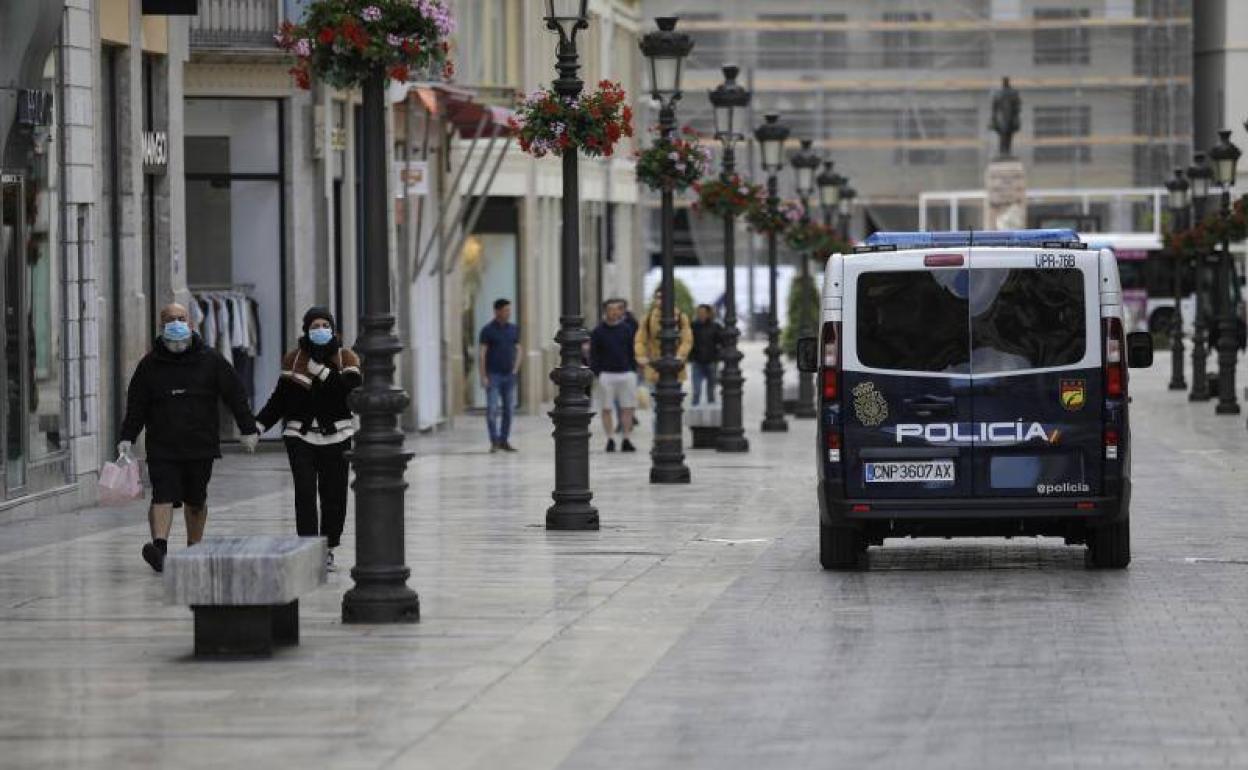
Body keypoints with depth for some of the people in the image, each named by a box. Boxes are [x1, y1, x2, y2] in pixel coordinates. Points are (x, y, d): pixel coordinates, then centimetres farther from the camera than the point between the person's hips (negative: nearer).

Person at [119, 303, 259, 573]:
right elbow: (136, 405, 8)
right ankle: (159, 546, -28)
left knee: (196, 500, 10)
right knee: (162, 496, -15)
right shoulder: (150, 365, 5)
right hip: (162, 448, -1)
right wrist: (127, 437, -2)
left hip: (200, 447, 1)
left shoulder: (210, 361, 4)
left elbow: (235, 395, 6)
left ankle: (194, 548, 24)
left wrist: (248, 429, 1)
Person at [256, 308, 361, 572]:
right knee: (305, 492, -12)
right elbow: (279, 400, 8)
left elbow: (352, 388, -14)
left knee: (333, 494, 2)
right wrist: (258, 425, -3)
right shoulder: (294, 360, 6)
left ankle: (327, 549, 15)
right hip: (300, 434, 0)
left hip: (335, 436, 0)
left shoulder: (346, 358, 4)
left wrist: (321, 369, -17)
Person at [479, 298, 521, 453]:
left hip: (509, 375, 5)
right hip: (493, 375, -5)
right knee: (492, 408, -7)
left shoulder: (514, 329, 10)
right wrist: (483, 376, -12)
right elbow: (482, 354, -7)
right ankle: (494, 441, -4)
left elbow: (518, 350, 17)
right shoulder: (488, 330, -5)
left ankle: (504, 440, 14)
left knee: (508, 409, 6)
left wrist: (515, 369, 5)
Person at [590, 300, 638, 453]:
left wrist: (634, 370, 10)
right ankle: (610, 439, 8)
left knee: (628, 408, 0)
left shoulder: (626, 329, 8)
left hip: (626, 373, 2)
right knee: (606, 409, 1)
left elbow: (632, 352, 15)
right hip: (606, 374, -2)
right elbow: (593, 355, 0)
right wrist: (595, 374, -7)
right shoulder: (598, 332, 0)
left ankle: (626, 439, 6)